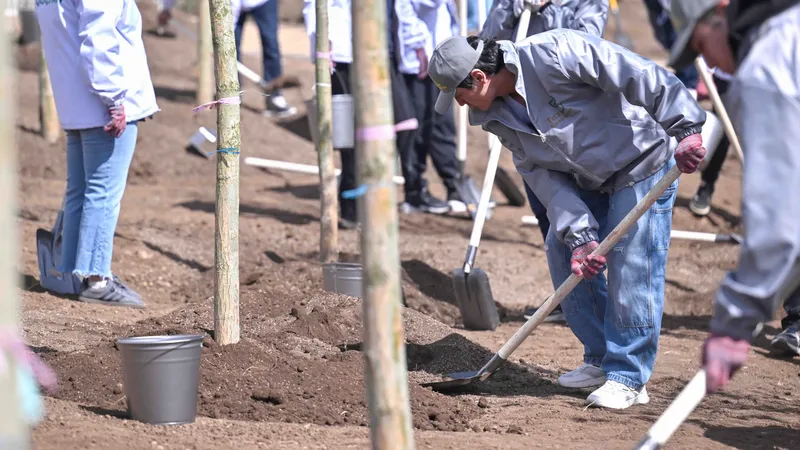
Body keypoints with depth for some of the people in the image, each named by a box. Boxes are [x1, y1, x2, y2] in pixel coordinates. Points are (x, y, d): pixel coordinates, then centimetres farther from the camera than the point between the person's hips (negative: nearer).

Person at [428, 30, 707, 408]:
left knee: (632, 264, -14)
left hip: (643, 162, -8)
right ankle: (600, 360, 19)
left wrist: (685, 129, -36)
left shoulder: (554, 54, -31)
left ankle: (629, 378, -6)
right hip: (587, 180, 8)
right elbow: (543, 176, -7)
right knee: (563, 253, 5)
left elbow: (641, 76, -32)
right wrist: (580, 235, -17)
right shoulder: (498, 117, -5)